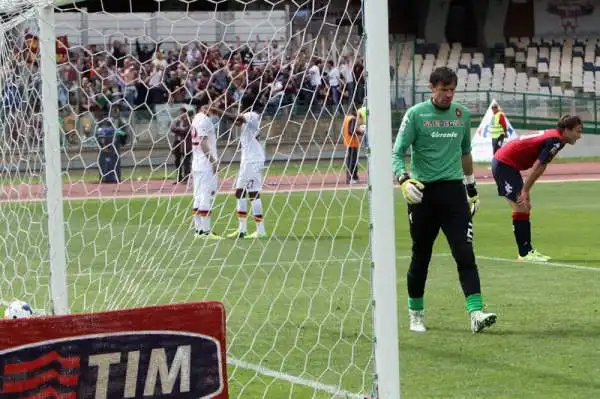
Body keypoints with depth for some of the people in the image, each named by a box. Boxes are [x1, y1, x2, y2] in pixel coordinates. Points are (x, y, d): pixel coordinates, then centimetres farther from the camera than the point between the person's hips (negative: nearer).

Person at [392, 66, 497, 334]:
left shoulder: (462, 114, 10)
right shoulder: (415, 114, -3)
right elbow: (398, 153, -6)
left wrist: (472, 187, 25)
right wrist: (403, 179, -24)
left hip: (453, 190, 3)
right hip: (423, 193, -3)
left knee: (465, 253, -9)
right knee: (421, 257, 6)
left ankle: (476, 313, -16)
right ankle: (415, 313, 22)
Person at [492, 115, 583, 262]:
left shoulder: (553, 137, 11)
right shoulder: (555, 141, -20)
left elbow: (539, 168, 11)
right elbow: (537, 167, -23)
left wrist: (525, 191, 7)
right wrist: (525, 191, -20)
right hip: (504, 165, -11)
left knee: (524, 208, 12)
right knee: (521, 207, -10)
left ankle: (527, 250, 15)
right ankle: (525, 253, -9)